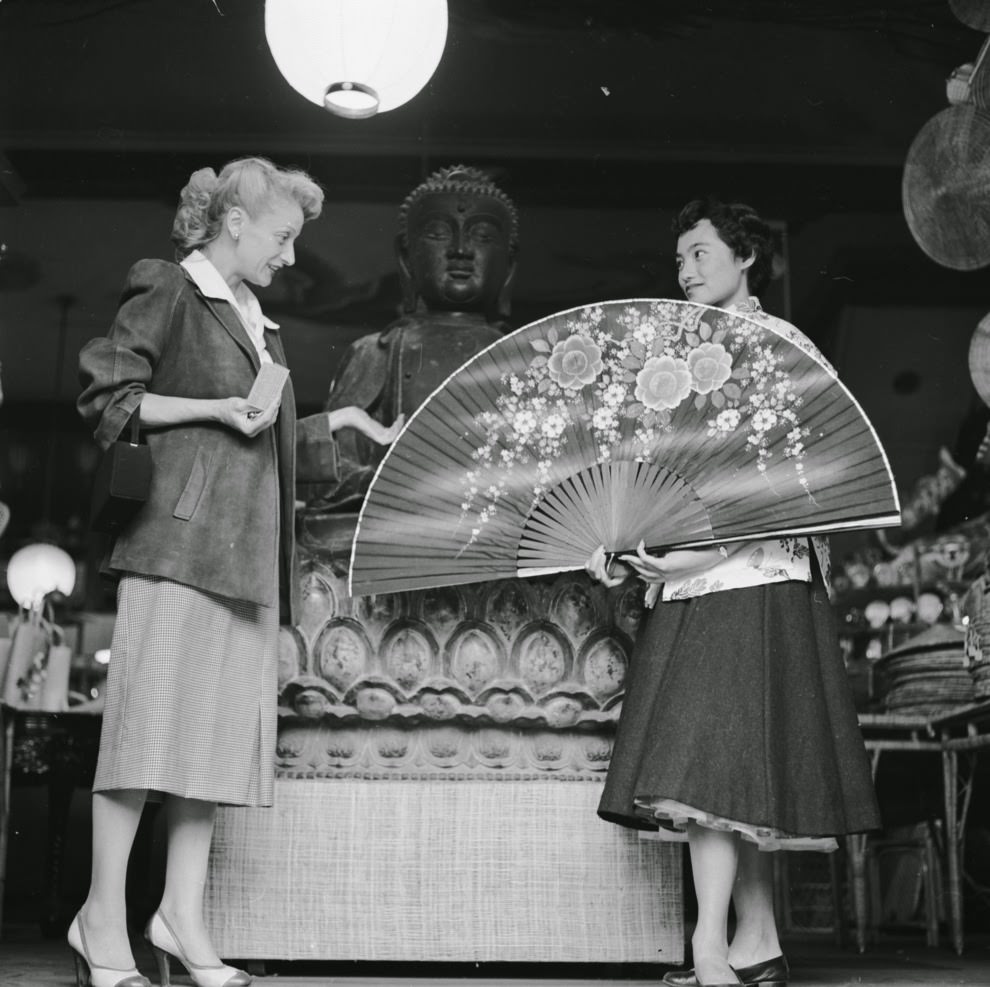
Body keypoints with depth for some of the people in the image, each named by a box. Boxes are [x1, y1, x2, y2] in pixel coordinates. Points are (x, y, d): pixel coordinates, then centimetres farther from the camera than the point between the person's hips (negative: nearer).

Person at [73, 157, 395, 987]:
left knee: (223, 724, 4)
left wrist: (331, 422, 16)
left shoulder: (258, 323, 23)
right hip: (179, 536, -8)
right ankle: (104, 919, 1)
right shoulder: (169, 291, 0)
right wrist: (215, 409, -12)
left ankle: (183, 916, 10)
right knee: (153, 715, -8)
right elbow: (106, 398, -7)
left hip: (246, 547, 8)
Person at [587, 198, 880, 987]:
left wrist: (704, 551, -21)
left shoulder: (784, 347, -3)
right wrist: (619, 544, 1)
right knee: (736, 772, 7)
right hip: (685, 583, 7)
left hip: (753, 575, -7)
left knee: (710, 755, -14)